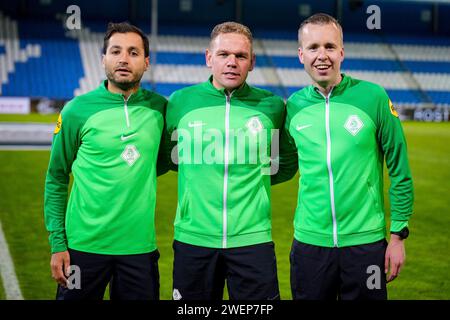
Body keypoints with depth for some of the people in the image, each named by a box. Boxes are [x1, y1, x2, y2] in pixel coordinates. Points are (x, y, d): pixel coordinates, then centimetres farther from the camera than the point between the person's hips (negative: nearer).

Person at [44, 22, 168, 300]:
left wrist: (138, 172, -2)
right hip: (84, 245, -2)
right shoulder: (77, 110, -4)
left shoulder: (159, 108, 1)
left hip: (140, 246, 2)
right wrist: (57, 242, -3)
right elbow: (56, 179, 1)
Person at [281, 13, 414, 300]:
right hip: (309, 242, 2)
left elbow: (400, 171, -2)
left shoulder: (373, 97, -6)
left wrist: (398, 234, -3)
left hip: (366, 241, -2)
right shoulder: (293, 106, 2)